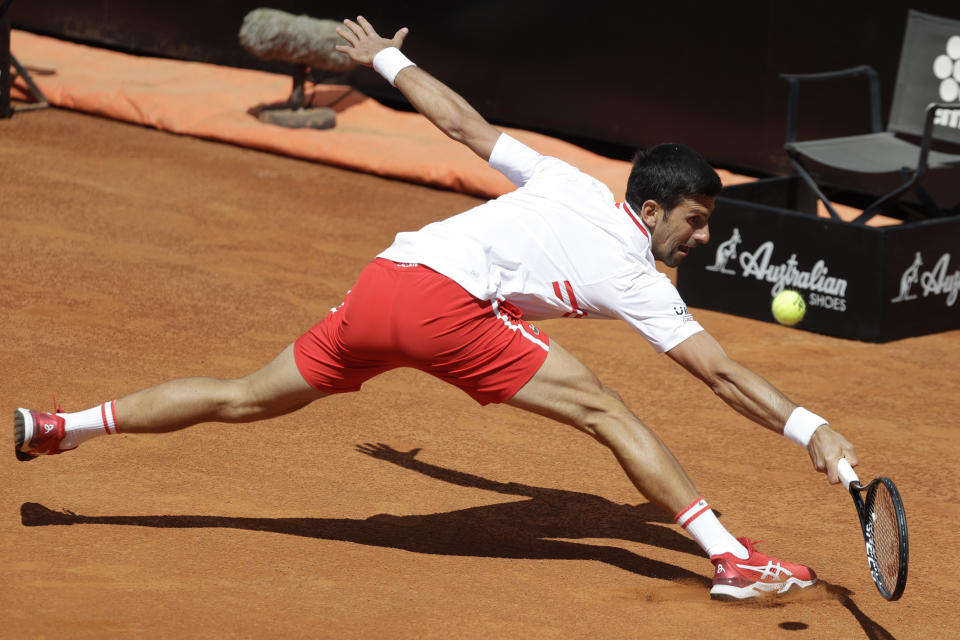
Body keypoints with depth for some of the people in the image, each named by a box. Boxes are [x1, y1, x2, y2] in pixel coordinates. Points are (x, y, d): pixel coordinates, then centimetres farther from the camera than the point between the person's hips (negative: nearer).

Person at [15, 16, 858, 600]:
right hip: (444, 305, -8)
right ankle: (733, 559, -10)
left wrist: (385, 59, 34)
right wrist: (811, 429, 1)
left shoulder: (568, 184, 19)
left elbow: (464, 124, 23)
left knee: (244, 399, 18)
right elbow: (721, 372, -1)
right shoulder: (635, 280, 2)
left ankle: (56, 428, 21)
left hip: (380, 282, 8)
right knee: (605, 410, -6)